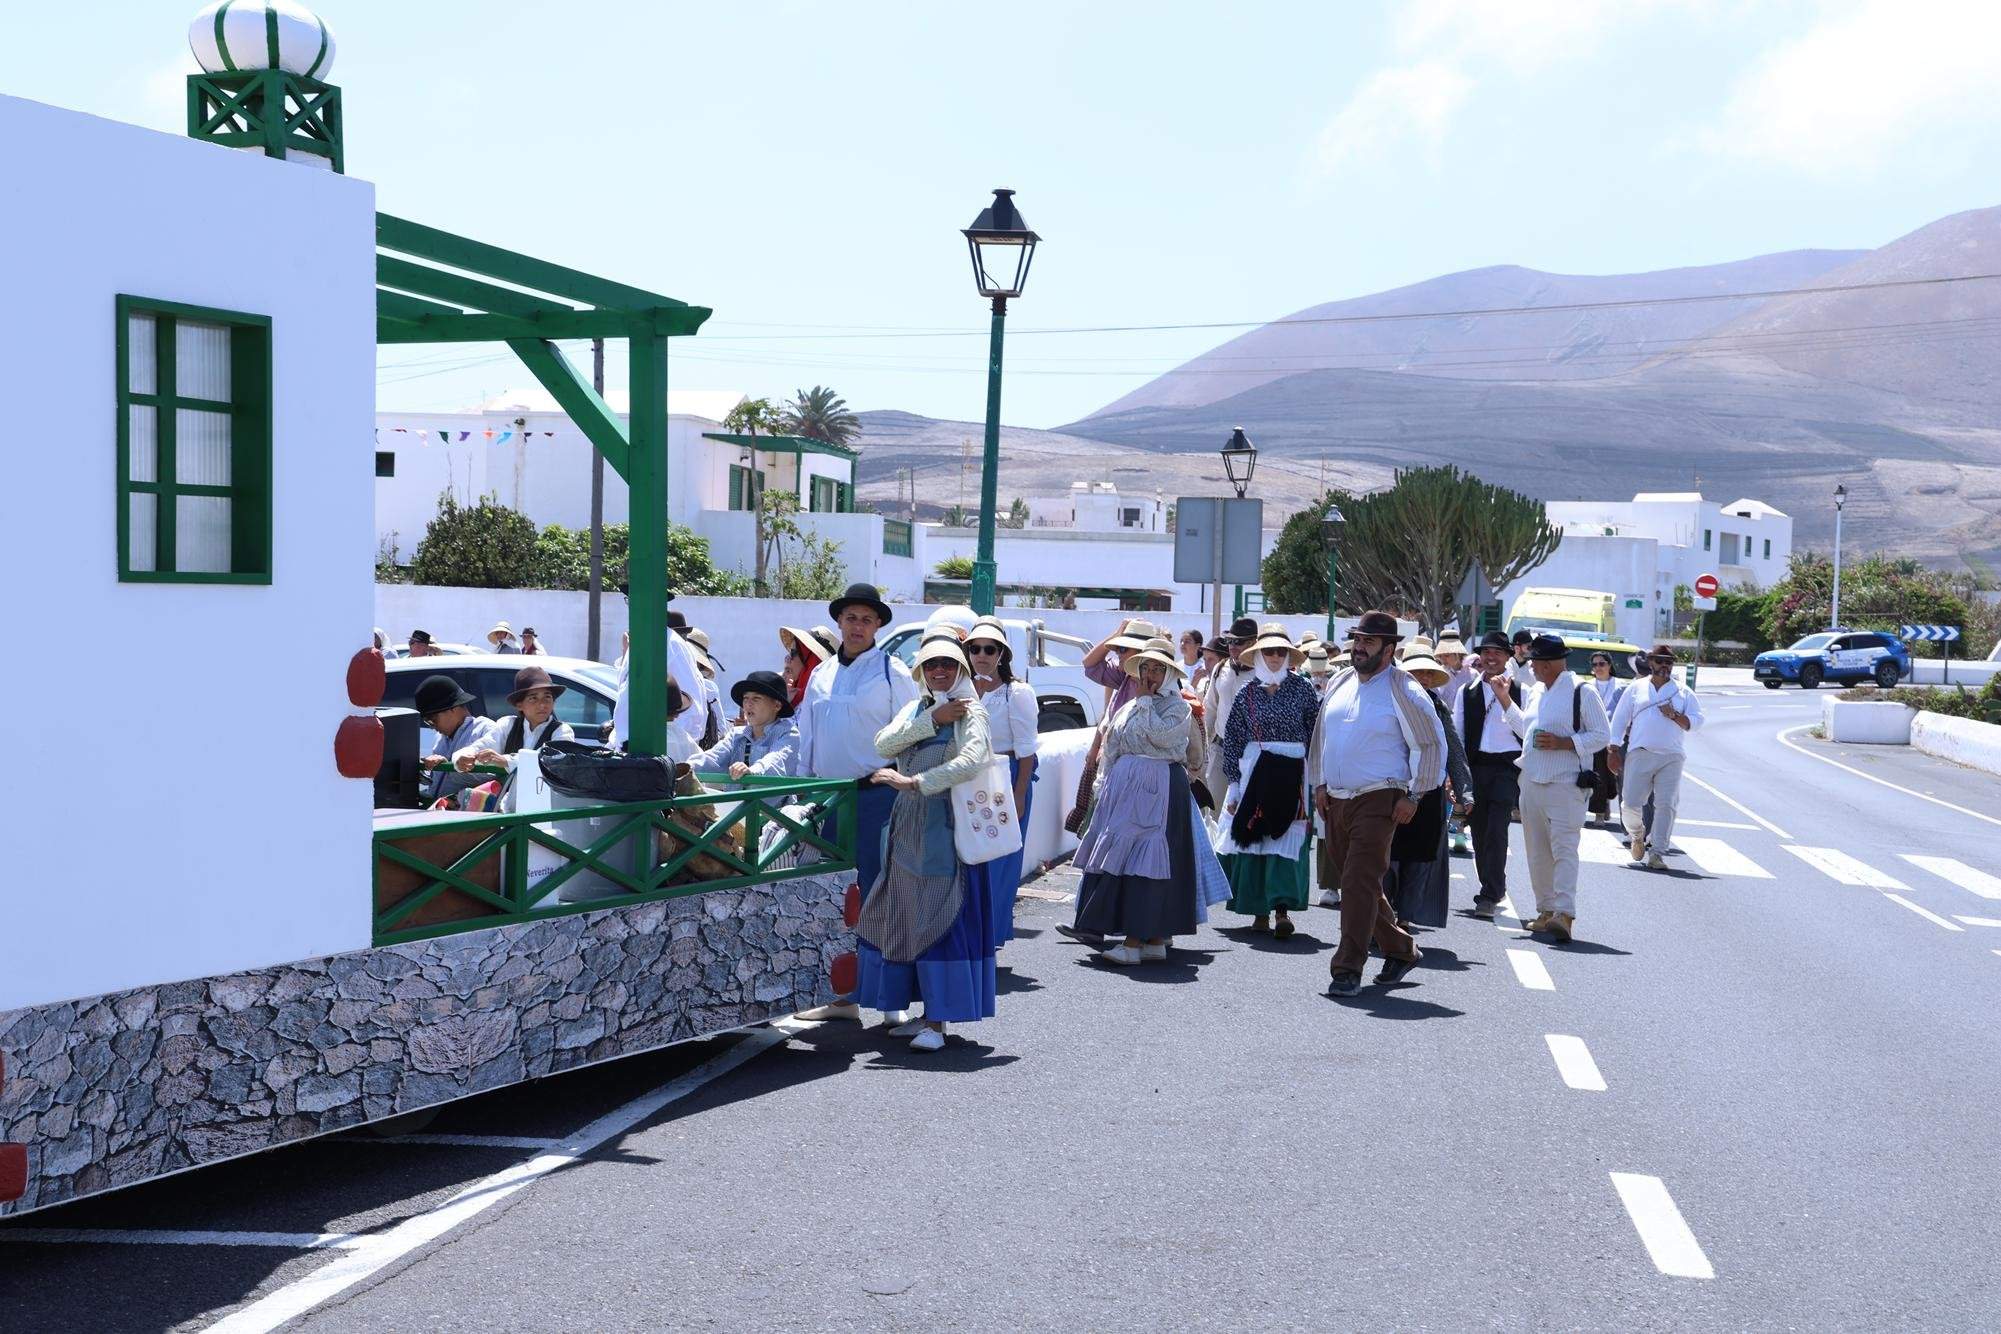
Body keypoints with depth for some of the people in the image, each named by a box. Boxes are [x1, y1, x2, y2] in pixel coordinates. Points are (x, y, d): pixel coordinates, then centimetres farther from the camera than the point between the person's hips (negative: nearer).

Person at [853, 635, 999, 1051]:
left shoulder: (971, 714, -4)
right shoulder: (915, 708, 15)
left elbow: (971, 761, -22)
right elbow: (884, 744, -2)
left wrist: (913, 782, -26)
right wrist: (934, 719, -11)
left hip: (947, 829, -7)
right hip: (907, 827, 7)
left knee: (941, 920, -8)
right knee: (906, 918, 9)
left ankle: (937, 1023, -6)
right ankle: (925, 1012, 18)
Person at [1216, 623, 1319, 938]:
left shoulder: (1301, 687, 3)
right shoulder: (1247, 691, 7)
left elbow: (1316, 730, 4)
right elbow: (1232, 739, 8)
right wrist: (1234, 783, 4)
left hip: (1292, 772, -2)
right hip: (1254, 769, 2)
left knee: (1286, 838, -7)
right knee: (1252, 837, 2)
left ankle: (1282, 909, -11)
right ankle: (1260, 911, 10)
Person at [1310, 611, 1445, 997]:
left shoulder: (1404, 691, -7)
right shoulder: (1340, 684, 11)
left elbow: (1432, 745, -5)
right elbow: (1321, 734, 21)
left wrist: (1413, 796, -8)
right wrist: (1319, 784, 14)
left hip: (1378, 801, -7)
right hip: (1336, 801, 7)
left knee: (1360, 882, -13)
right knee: (1361, 884, 13)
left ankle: (1348, 969, -11)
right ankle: (1400, 949, 29)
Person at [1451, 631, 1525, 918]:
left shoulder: (1518, 690, 2)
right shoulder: (1467, 692, 11)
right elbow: (1457, 733, 12)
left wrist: (1504, 697, -16)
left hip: (1507, 767, -4)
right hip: (1476, 765, 4)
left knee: (1496, 831, -11)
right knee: (1479, 831, 7)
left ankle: (1490, 895, -8)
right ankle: (1495, 887, 23)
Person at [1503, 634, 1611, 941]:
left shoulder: (1582, 693, -7)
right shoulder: (1535, 692, 15)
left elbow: (1602, 734, -8)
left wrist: (1563, 743, -17)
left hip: (1565, 786, -8)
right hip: (1532, 784, 8)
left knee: (1564, 849, -15)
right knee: (1538, 852, 10)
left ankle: (1564, 914, -23)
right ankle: (1545, 911, 18)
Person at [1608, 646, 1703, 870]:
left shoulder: (1684, 693, 13)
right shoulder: (1636, 689, 12)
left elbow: (1696, 721, 8)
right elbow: (1619, 720, 11)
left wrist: (1675, 716, -9)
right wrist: (1614, 751, 4)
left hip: (1671, 757, 0)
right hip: (1640, 753, 0)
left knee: (1666, 805, -5)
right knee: (1631, 803, -5)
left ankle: (1657, 852, 1)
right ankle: (1637, 834, 25)